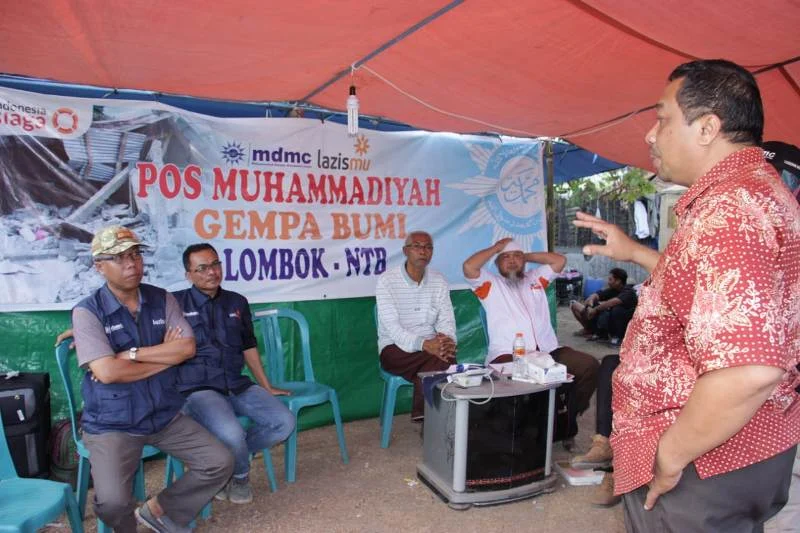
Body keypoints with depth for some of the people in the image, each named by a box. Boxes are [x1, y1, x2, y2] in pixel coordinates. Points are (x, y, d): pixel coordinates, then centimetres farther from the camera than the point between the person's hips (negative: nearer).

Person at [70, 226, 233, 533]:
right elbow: (107, 372, -22)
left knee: (220, 463, -3)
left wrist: (130, 353, -18)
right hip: (111, 425, -4)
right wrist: (166, 356, -11)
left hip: (166, 416, 4)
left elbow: (187, 348, -10)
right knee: (113, 502, -24)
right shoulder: (87, 311, -11)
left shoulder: (162, 300, 1)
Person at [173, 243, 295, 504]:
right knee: (231, 434, -31)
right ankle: (240, 475, 6)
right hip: (197, 389, -5)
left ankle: (228, 458, 11)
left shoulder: (237, 302, 13)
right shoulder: (176, 303, 0)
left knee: (284, 422, -12)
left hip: (237, 385, 5)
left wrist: (267, 387, 19)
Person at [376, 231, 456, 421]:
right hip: (395, 348, -4)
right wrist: (424, 344, -32)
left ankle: (423, 415, -12)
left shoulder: (439, 281, 7)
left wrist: (447, 339, -23)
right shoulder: (387, 280, -8)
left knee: (447, 356, -29)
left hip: (431, 347, 4)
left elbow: (446, 320, 2)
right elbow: (392, 327, -17)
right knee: (442, 361, -30)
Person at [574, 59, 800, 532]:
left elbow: (751, 369, -36)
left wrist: (669, 456, -23)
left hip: (704, 462, -10)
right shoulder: (756, 192, 10)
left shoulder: (729, 209, -26)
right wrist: (636, 252, 20)